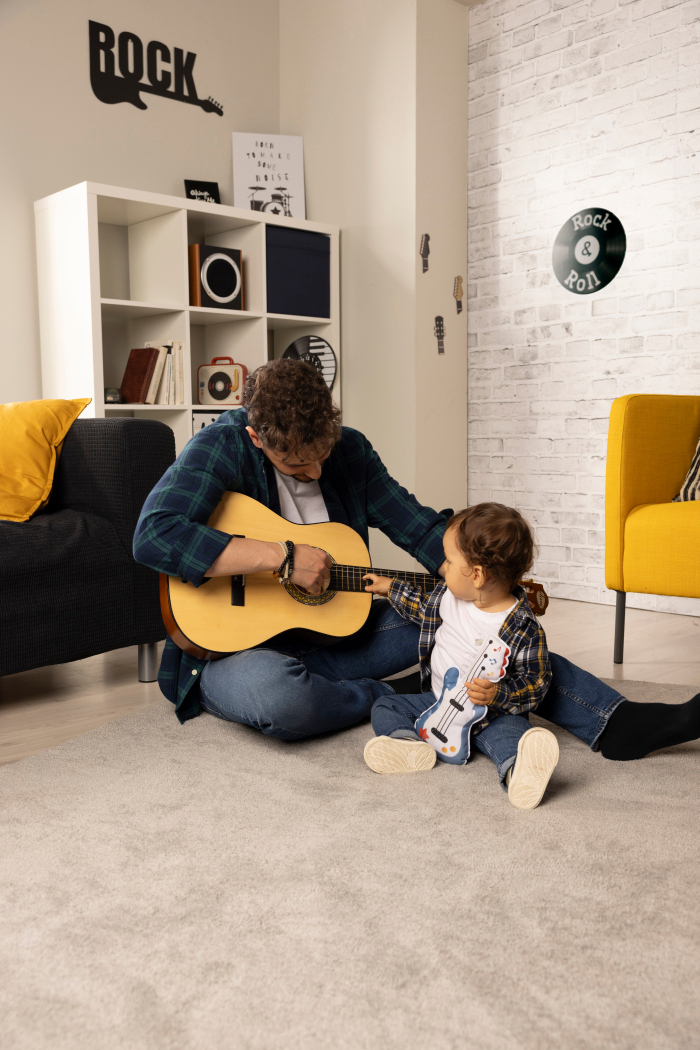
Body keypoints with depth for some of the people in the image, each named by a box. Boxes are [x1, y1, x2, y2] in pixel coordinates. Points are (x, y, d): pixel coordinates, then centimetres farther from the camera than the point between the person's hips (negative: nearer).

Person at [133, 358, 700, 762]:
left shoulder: (349, 449, 1)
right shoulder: (222, 448, -15)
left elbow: (418, 526, 3)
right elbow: (154, 535, -30)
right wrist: (283, 556, -33)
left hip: (330, 633, 5)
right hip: (238, 644, -5)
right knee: (277, 693, -42)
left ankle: (611, 720, -12)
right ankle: (395, 700, -12)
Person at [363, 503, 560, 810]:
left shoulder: (524, 629, -20)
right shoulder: (449, 596, -2)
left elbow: (536, 682, -15)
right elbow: (425, 609, 23)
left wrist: (499, 695, -31)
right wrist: (391, 589, 28)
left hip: (491, 712, -6)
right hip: (440, 700, 6)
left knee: (510, 729, -37)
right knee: (384, 707, -7)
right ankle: (410, 745, -36)